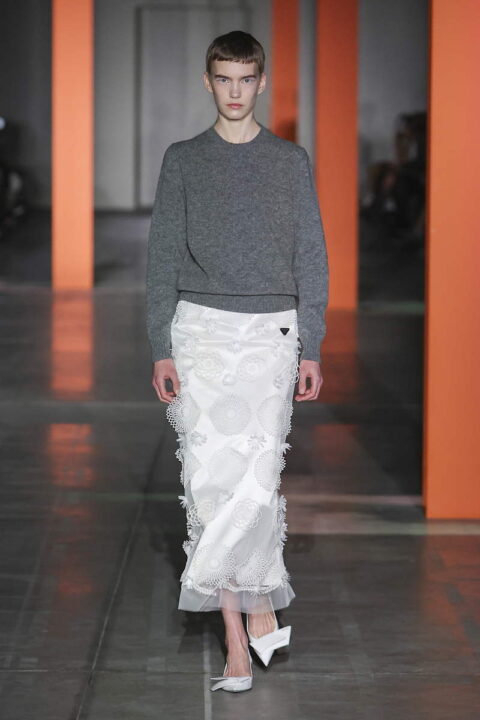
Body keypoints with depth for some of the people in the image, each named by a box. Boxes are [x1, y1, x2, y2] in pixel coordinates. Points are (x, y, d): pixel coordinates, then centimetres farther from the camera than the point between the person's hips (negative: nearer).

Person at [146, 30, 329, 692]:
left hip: (272, 331, 0)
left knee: (258, 476, -13)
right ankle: (241, 631, 0)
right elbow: (163, 258, 7)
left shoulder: (291, 161, 9)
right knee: (209, 477, -6)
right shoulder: (183, 160, 9)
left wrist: (311, 350, 1)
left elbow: (311, 258, 9)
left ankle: (214, 585, 6)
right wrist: (161, 350, -1)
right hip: (201, 327, 0)